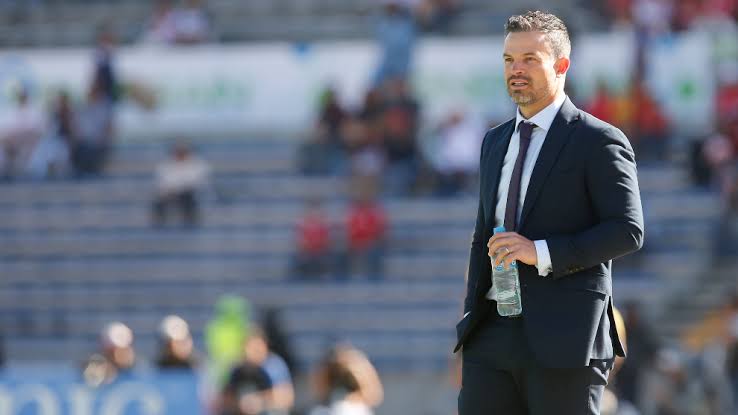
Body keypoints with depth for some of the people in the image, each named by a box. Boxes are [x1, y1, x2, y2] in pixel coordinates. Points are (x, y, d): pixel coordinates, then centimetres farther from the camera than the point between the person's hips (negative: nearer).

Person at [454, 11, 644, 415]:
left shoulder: (598, 141, -4)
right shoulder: (495, 142, 18)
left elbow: (627, 231, -11)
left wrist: (541, 252, -19)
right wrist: (469, 327, 16)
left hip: (563, 338, -6)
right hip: (493, 333, 6)